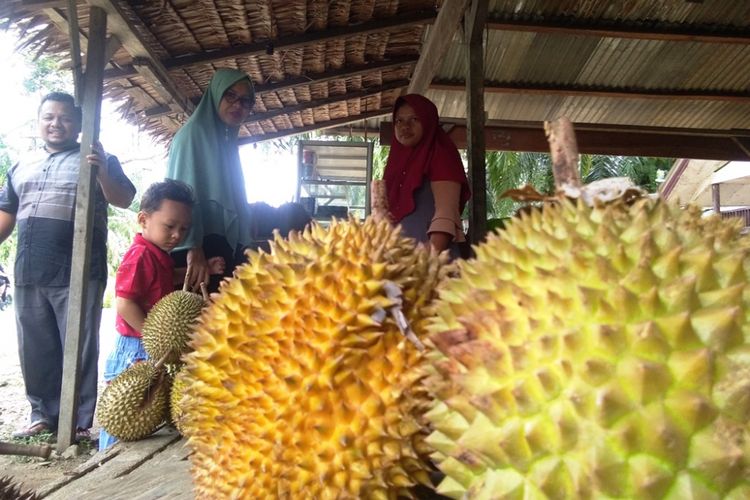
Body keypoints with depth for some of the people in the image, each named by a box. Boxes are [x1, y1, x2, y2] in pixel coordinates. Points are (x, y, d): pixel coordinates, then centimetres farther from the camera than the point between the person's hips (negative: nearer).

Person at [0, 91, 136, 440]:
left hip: (78, 273, -5)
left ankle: (79, 423, 6)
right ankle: (44, 416, 24)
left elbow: (124, 200, -5)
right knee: (35, 350, 11)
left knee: (79, 350, -2)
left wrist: (102, 171, -21)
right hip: (29, 273, 6)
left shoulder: (97, 160, 5)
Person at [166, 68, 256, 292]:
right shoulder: (194, 133, -3)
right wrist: (194, 248, -26)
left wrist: (239, 250, 18)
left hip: (225, 248, 8)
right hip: (199, 248, -8)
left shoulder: (228, 141, 21)